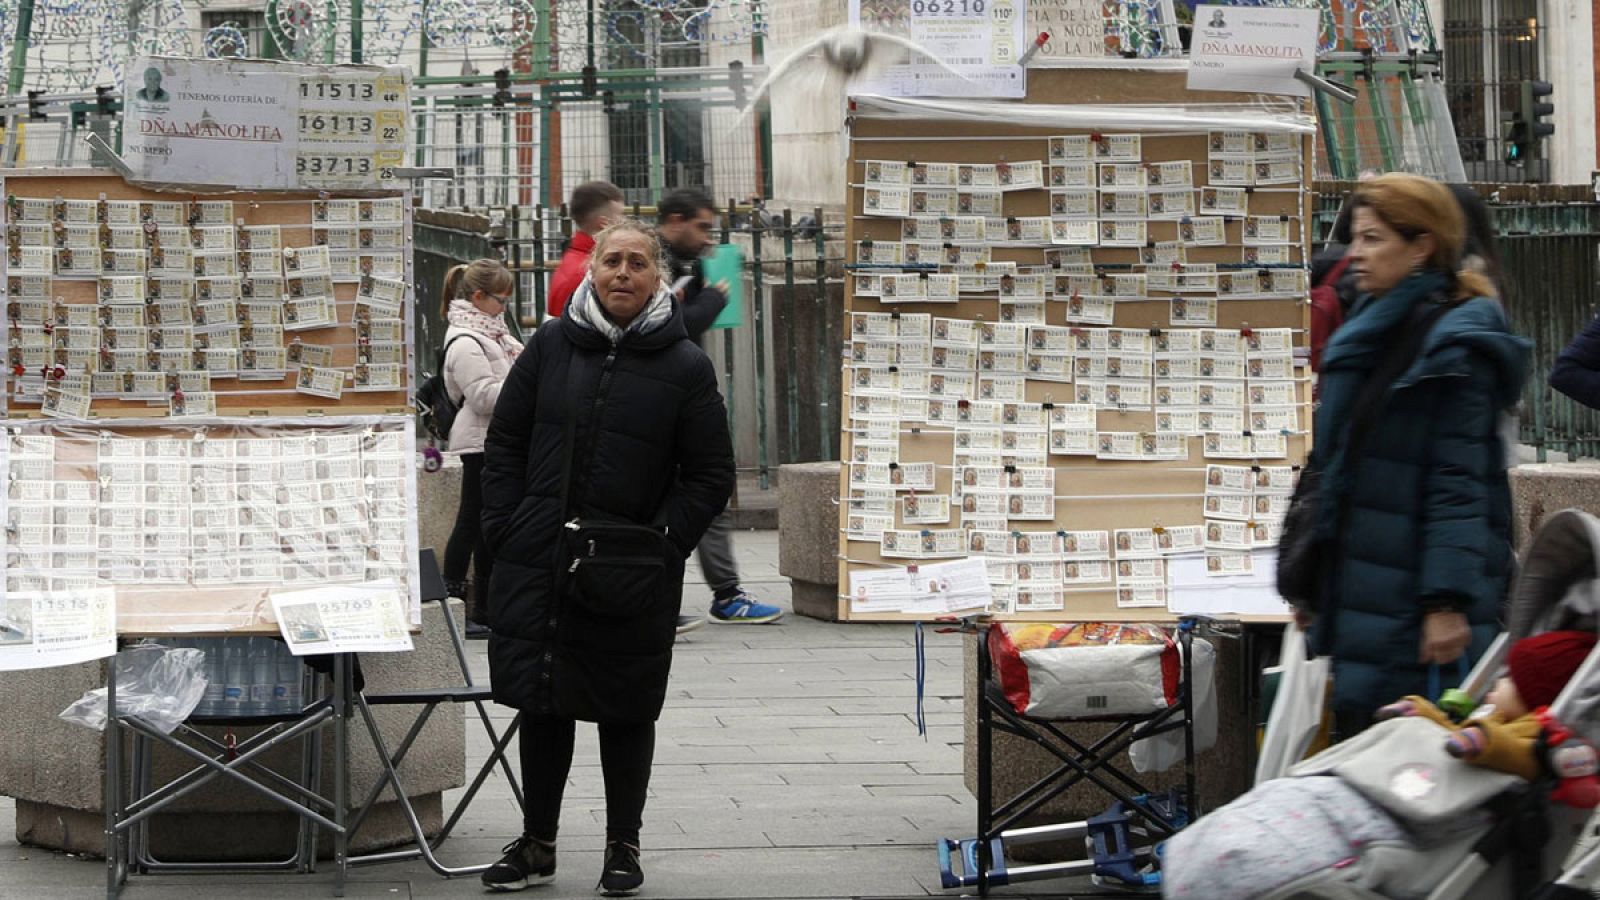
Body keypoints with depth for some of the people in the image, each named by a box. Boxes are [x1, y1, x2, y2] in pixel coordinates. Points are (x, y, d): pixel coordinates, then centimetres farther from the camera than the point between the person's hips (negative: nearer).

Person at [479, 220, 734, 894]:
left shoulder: (685, 367, -2)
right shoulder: (551, 346, 5)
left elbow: (711, 477, 0)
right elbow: (505, 443, 10)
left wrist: (659, 546, -11)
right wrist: (505, 530, -1)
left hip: (632, 581, -2)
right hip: (536, 566, 2)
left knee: (627, 711, 8)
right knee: (542, 704, 10)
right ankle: (536, 845, 22)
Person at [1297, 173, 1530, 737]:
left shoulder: (1453, 346, -11)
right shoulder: (1371, 335, 17)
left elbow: (1459, 483, -17)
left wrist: (1448, 601, -22)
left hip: (1412, 601, -9)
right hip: (1359, 595, 9)